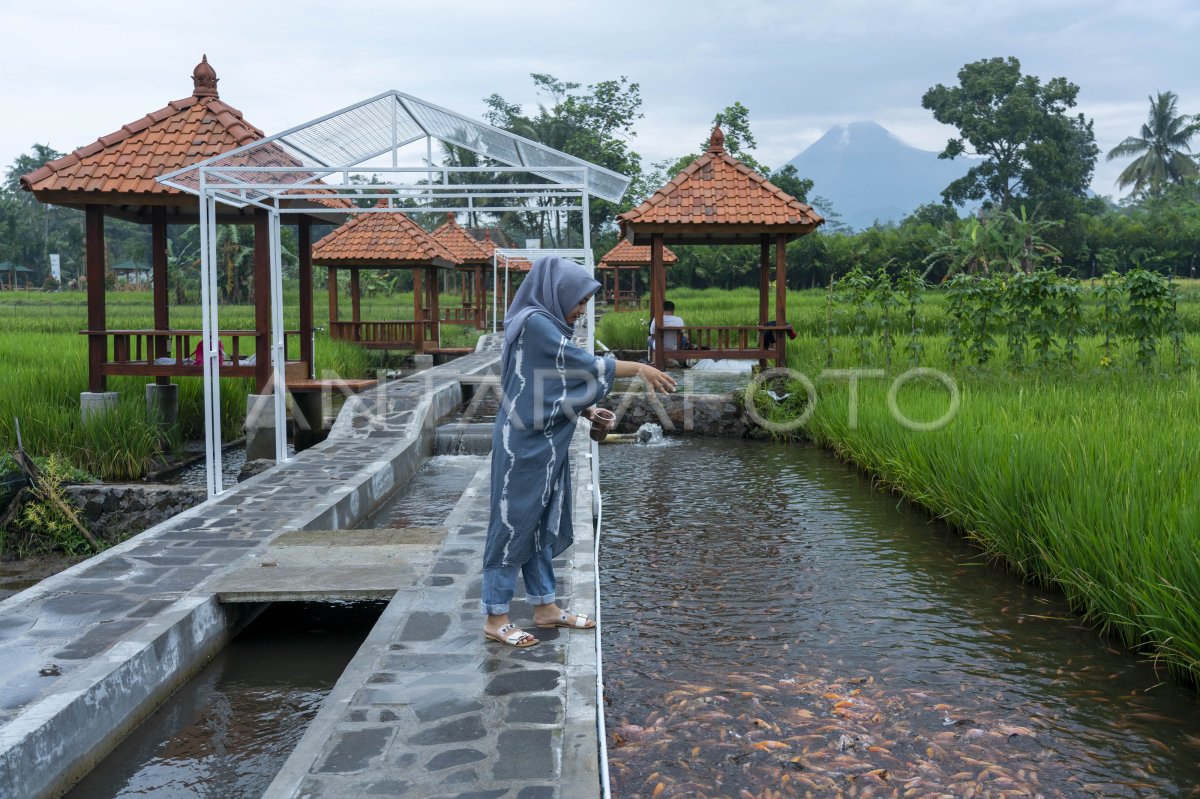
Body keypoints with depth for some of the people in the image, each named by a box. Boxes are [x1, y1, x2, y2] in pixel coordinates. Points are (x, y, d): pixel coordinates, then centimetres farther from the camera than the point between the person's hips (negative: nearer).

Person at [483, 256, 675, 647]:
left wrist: (588, 410, 6)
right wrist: (640, 368, -10)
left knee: (542, 524, 15)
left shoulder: (547, 324, 12)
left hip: (544, 443, 10)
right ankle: (495, 618, 9)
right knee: (513, 525, -1)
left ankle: (545, 607, 27)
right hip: (523, 445, -9)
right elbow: (583, 364, -17)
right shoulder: (533, 322, -17)